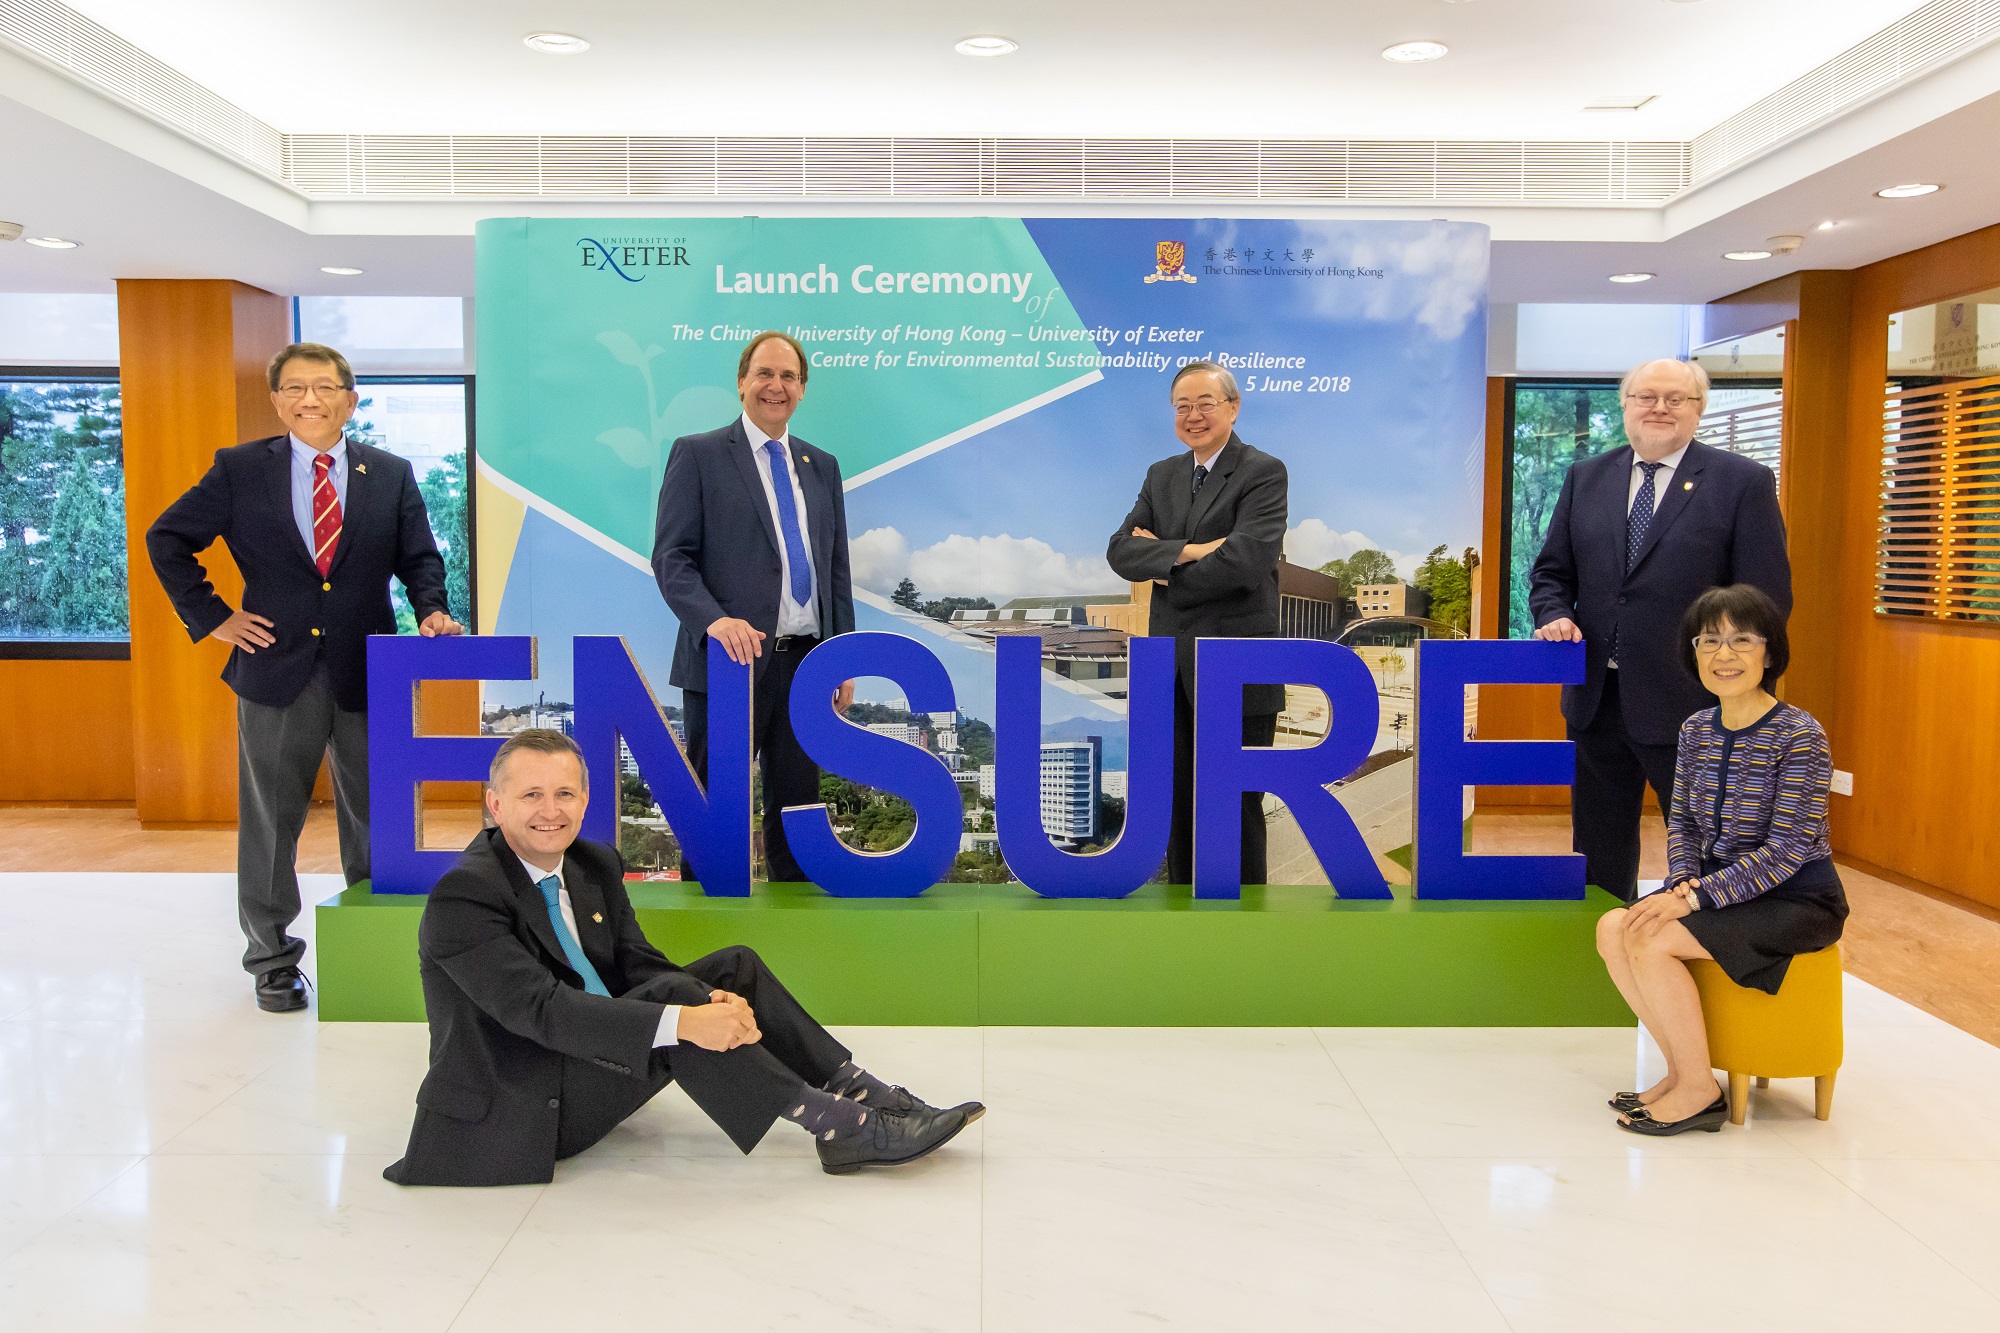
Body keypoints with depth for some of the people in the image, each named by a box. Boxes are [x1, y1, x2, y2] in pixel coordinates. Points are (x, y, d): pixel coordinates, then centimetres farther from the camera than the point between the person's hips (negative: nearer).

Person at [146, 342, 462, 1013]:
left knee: (376, 818, 8)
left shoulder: (390, 474, 6)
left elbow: (419, 557, 9)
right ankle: (272, 961, 22)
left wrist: (431, 609, -11)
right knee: (270, 821, 7)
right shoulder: (239, 469, 2)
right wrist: (210, 616, 1)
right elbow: (167, 538, 9)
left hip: (367, 672, 1)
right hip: (276, 670, -1)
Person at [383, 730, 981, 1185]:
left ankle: (866, 1096, -7)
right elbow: (540, 1009, -31)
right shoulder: (463, 896, -20)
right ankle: (845, 1128, -24)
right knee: (676, 996, -28)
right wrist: (683, 1021, -40)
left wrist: (718, 1002, -20)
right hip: (516, 1113, -9)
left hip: (588, 1060, 9)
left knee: (734, 968, -1)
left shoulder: (596, 866, 5)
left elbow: (640, 968, 2)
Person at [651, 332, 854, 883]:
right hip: (728, 658, -5)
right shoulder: (697, 454, 0)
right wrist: (714, 619, -25)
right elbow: (671, 557, -7)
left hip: (805, 661, 5)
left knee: (796, 806, 10)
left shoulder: (822, 466, 16)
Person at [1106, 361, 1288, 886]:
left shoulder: (1263, 472, -6)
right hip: (1172, 668, 6)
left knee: (1237, 807, 3)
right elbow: (1121, 550, 1)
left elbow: (1245, 560, -21)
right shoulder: (1161, 475, 13)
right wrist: (1187, 552, -16)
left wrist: (1163, 563, -8)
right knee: (1180, 806, 13)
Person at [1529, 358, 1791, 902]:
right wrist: (1555, 616, -8)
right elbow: (1552, 570, 14)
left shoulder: (1743, 482, -3)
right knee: (1598, 857, 16)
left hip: (1692, 701, -4)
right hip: (1596, 699, 4)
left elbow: (1768, 597, -6)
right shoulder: (1585, 478, 9)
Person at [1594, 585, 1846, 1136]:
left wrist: (1695, 896, -24)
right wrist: (1681, 885, -12)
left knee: (1651, 943, -24)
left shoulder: (1799, 735, -17)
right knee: (1614, 928, -12)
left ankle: (1700, 1090, -7)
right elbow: (1682, 824, 9)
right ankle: (1682, 1070, 0)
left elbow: (1787, 849, -21)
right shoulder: (1696, 730, 5)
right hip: (1720, 887, 7)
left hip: (1797, 899, -7)